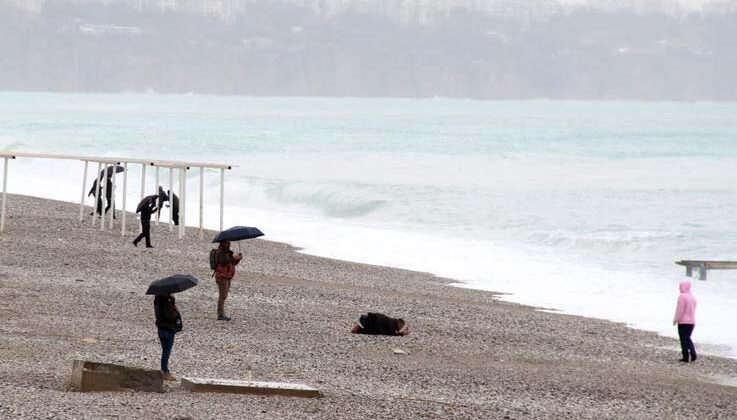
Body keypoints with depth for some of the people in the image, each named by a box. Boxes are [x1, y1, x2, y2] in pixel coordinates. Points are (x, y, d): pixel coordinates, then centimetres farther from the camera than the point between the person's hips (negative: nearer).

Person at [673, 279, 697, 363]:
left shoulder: (682, 296, -14)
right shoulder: (692, 297, 11)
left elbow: (679, 310, -16)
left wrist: (676, 320, -8)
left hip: (683, 322, -7)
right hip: (692, 321, 7)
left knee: (683, 340, 1)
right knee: (688, 339, 18)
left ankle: (685, 357, 0)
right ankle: (693, 354, 1)